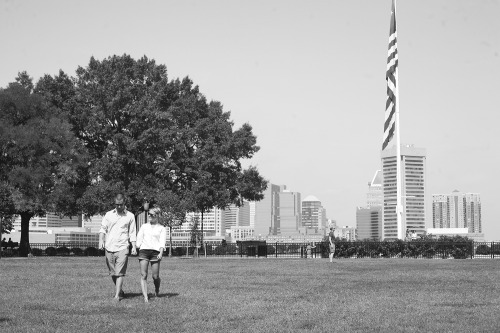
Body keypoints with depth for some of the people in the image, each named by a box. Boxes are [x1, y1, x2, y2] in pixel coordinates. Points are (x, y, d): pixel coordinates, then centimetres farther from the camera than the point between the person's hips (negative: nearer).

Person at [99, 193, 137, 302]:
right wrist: (101, 240, -11)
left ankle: (117, 295, -10)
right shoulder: (109, 214, 10)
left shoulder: (130, 216, 6)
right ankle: (120, 291, 27)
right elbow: (103, 229, 7)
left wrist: (134, 247, -1)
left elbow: (132, 233, 9)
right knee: (112, 273, 9)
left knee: (119, 273, -10)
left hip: (122, 248, -2)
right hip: (109, 247, 3)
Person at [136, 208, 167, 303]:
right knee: (143, 275, -9)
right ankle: (145, 297, -11)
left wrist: (161, 253, -15)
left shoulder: (162, 228, 11)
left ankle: (157, 290, 28)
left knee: (155, 276, -2)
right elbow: (139, 239, 16)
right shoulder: (144, 226, 20)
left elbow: (162, 241, -1)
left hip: (155, 251, -2)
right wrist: (137, 248, 4)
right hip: (143, 251, 2)